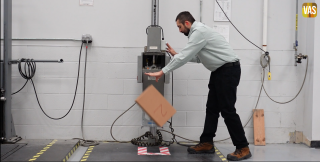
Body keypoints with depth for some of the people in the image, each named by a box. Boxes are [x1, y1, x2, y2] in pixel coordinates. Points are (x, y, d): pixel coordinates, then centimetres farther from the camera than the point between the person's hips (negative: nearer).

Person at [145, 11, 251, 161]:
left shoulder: (199, 31, -17)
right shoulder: (198, 31, 16)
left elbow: (184, 57, -20)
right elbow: (197, 57, 21)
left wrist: (162, 72, -15)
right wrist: (176, 54, 18)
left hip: (229, 70, -11)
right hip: (219, 71, 11)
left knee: (227, 109, -9)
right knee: (212, 108, 10)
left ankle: (243, 148, -2)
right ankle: (207, 143, 15)